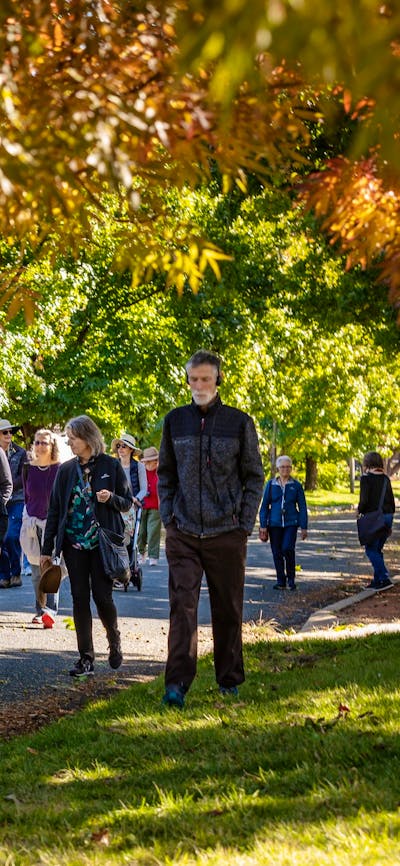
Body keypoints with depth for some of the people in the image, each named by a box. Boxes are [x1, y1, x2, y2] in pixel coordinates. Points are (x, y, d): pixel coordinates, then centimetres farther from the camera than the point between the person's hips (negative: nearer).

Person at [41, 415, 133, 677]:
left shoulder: (111, 466, -1)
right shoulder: (66, 470, 7)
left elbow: (127, 503, 5)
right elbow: (55, 510, 9)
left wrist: (111, 498, -18)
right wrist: (47, 549, 7)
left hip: (103, 543, -3)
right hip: (74, 544, 3)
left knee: (102, 596, -5)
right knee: (80, 598, 0)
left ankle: (114, 640, 23)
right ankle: (86, 658, 4)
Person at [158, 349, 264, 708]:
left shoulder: (239, 422, 1)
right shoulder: (175, 421, 7)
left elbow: (254, 477, 5)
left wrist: (245, 525, -1)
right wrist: (168, 517, 5)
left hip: (227, 534, -1)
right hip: (184, 534, 1)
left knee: (228, 610, 8)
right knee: (182, 606, -9)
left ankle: (229, 679, 21)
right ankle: (177, 684, -14)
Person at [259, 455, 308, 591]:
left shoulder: (296, 485, 4)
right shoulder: (271, 484, 6)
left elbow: (302, 507, 7)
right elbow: (264, 506, 8)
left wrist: (304, 527, 2)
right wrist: (263, 525, 2)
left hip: (291, 523, -2)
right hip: (275, 523, 2)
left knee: (287, 549, -18)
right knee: (277, 553, 2)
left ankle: (291, 579, -2)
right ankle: (281, 581, 15)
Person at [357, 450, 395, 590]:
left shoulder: (366, 478, -9)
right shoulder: (385, 479, 11)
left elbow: (364, 500, -16)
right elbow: (391, 501, 14)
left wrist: (359, 510, 5)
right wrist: (389, 523, 20)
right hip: (387, 516, 7)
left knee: (371, 549, -3)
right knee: (378, 549, 15)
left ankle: (384, 578, -12)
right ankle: (378, 579, 15)